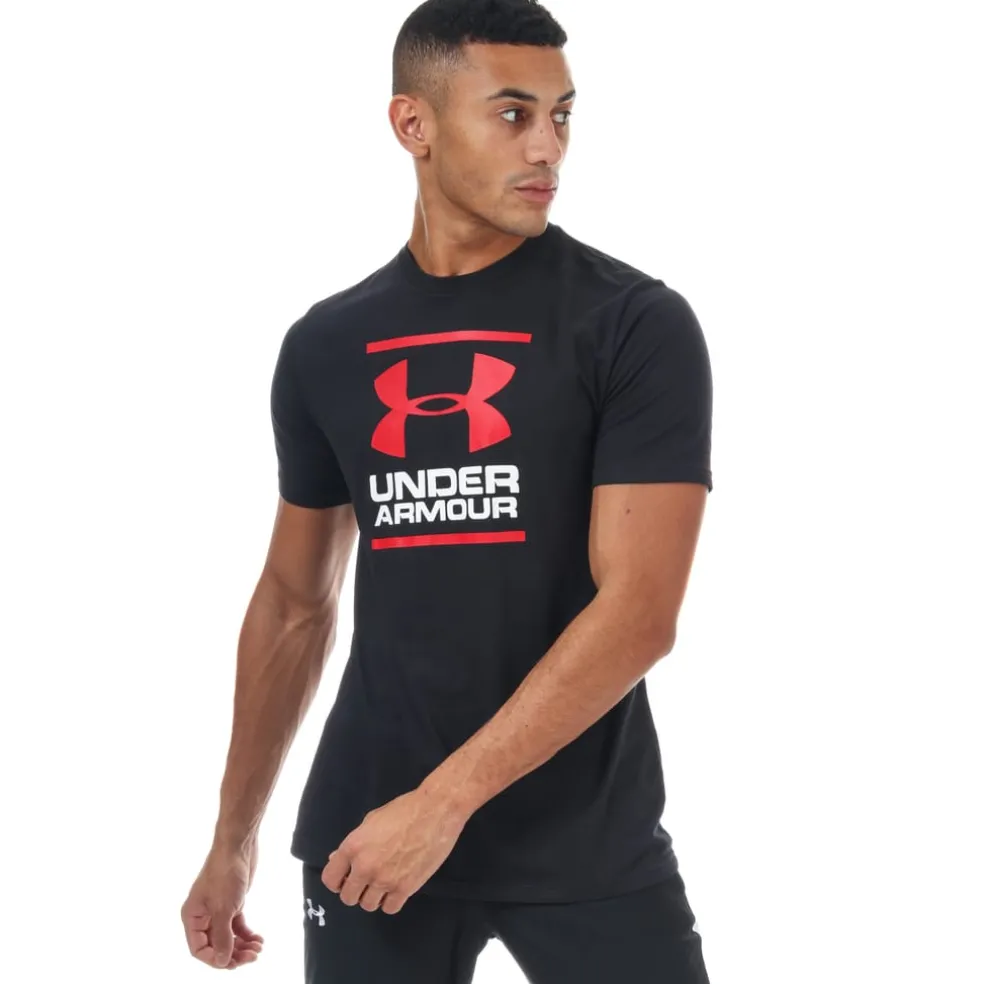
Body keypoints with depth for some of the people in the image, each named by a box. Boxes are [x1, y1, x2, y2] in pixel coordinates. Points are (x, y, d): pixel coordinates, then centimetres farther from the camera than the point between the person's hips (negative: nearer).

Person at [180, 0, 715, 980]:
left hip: (589, 845, -3)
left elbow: (641, 610, -15)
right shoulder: (325, 347, 5)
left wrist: (444, 802, -19)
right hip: (367, 830, 3)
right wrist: (233, 838, 16)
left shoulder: (638, 325, -7)